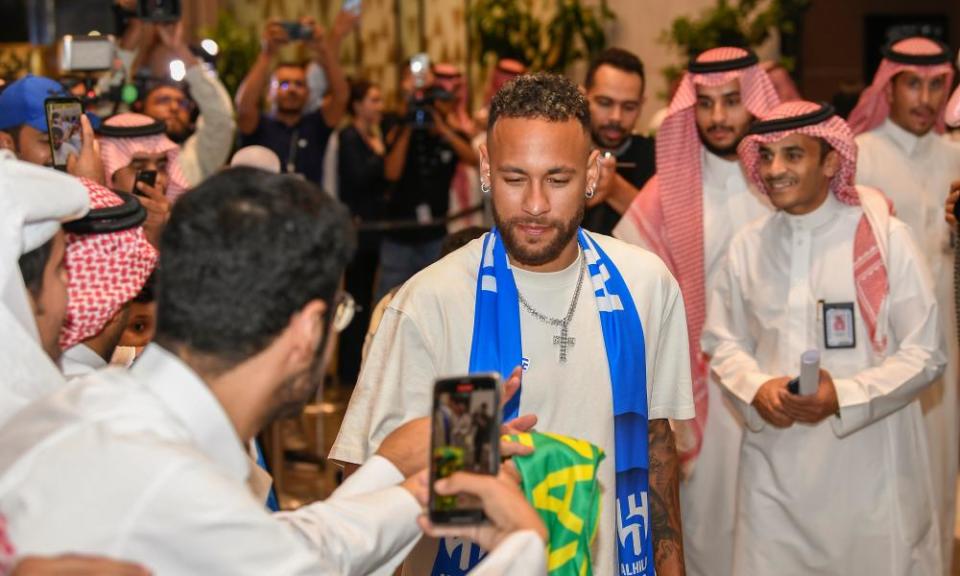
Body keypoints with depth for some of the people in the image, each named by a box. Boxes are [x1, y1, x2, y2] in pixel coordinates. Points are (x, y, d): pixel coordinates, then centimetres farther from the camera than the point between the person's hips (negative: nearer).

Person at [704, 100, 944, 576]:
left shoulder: (886, 238, -7)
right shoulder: (748, 246, 5)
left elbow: (924, 354, -5)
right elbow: (723, 341, 13)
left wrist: (843, 397, -18)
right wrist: (756, 389, -8)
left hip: (869, 465, -3)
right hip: (774, 464, 3)